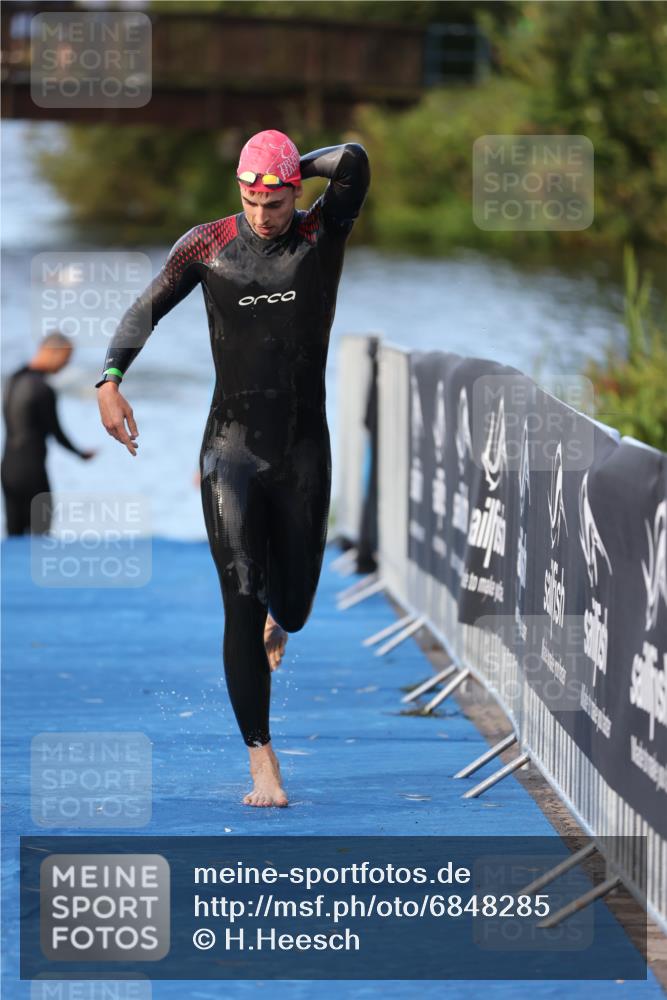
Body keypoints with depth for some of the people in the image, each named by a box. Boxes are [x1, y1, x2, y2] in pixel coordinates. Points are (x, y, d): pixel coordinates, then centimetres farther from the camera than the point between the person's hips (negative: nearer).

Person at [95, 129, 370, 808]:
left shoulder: (323, 234, -3)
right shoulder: (207, 245, 0)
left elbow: (353, 162, -20)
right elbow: (148, 308, 3)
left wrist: (296, 165, -4)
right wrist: (110, 379, -9)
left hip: (303, 450, 1)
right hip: (231, 447, -1)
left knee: (292, 610, 9)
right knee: (242, 608, -11)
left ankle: (276, 616, 50)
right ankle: (262, 763, -9)